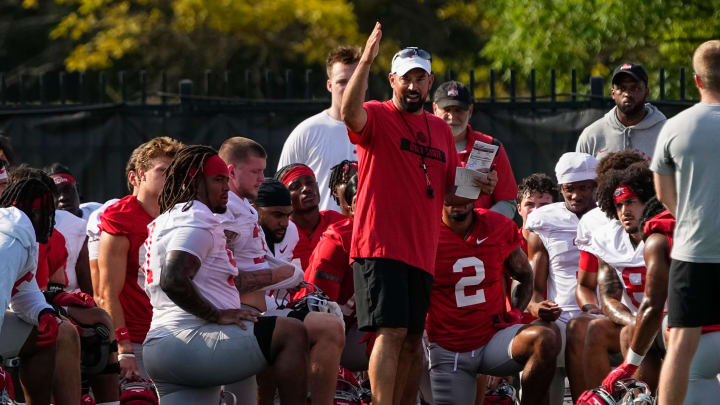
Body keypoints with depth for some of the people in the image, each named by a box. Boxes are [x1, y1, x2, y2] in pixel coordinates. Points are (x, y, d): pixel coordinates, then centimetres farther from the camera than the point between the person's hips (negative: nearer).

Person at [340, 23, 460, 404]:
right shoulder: (377, 116, -3)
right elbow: (350, 113, -27)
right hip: (380, 244, -7)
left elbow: (450, 186, 25)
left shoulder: (440, 130, 18)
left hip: (421, 250, 7)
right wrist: (365, 61, -37)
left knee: (412, 339, 9)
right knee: (391, 331, -16)